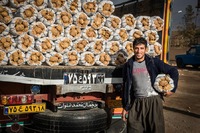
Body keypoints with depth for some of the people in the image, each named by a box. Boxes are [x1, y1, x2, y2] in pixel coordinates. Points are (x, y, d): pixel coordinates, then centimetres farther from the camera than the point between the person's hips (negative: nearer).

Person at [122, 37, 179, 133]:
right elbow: (126, 87, 7)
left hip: (154, 100, -2)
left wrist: (172, 88, -1)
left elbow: (173, 71, 5)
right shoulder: (128, 65, 4)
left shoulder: (154, 62, -2)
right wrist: (125, 107, 6)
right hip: (137, 102, 2)